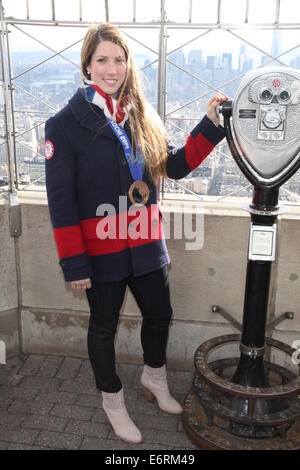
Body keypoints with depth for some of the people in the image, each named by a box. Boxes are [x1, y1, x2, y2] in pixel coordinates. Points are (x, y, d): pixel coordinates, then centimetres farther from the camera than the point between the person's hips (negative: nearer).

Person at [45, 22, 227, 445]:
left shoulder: (142, 118, 5)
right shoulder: (66, 124, -12)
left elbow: (176, 165, 6)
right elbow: (60, 201, -14)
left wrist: (210, 126, -5)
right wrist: (73, 263, -16)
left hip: (146, 244, 5)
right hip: (101, 250, -5)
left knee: (159, 314, 19)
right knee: (104, 326, 13)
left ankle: (154, 378, 47)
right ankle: (112, 399, 37)